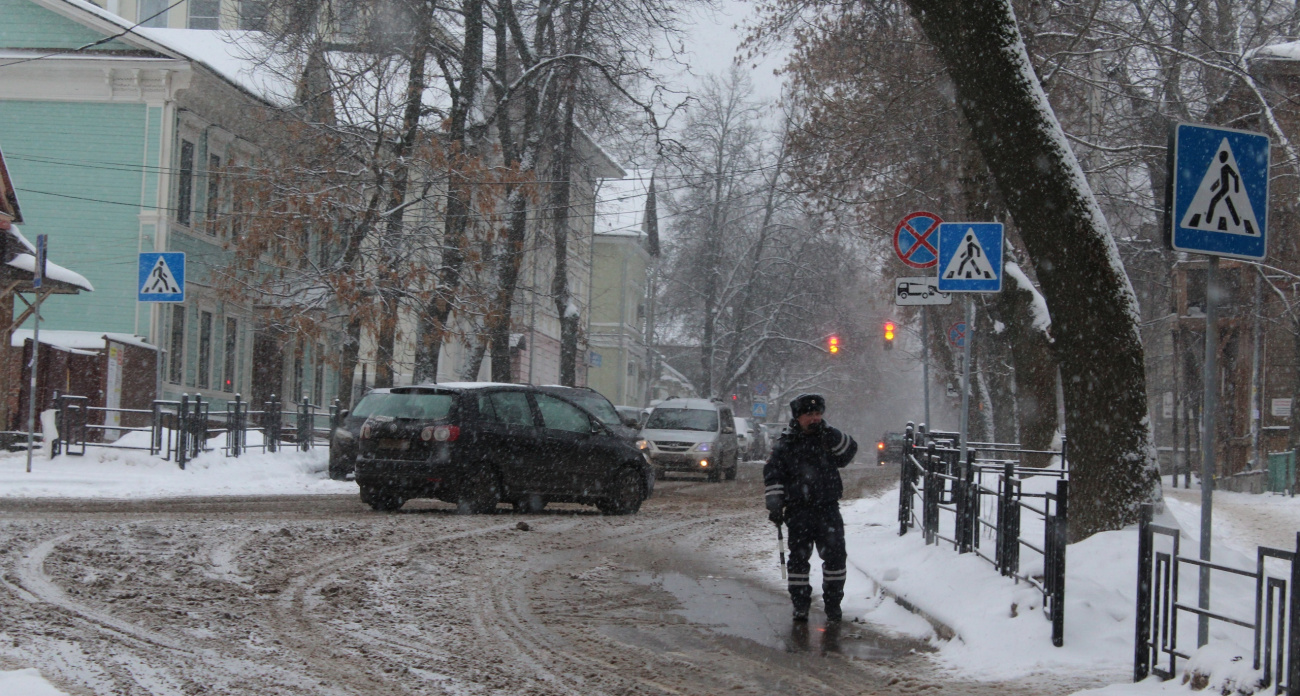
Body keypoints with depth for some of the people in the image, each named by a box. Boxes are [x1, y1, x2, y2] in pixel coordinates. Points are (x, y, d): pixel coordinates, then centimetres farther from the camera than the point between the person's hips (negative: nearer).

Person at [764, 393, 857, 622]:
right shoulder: (785, 446, 3)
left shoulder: (828, 439, 10)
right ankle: (800, 604, 10)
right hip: (799, 511, -1)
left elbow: (850, 451, -5)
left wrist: (831, 436, -17)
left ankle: (833, 602, 6)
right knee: (799, 557, 1)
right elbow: (773, 475, 0)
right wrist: (774, 504, -9)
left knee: (835, 555, -5)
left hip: (828, 509, 1)